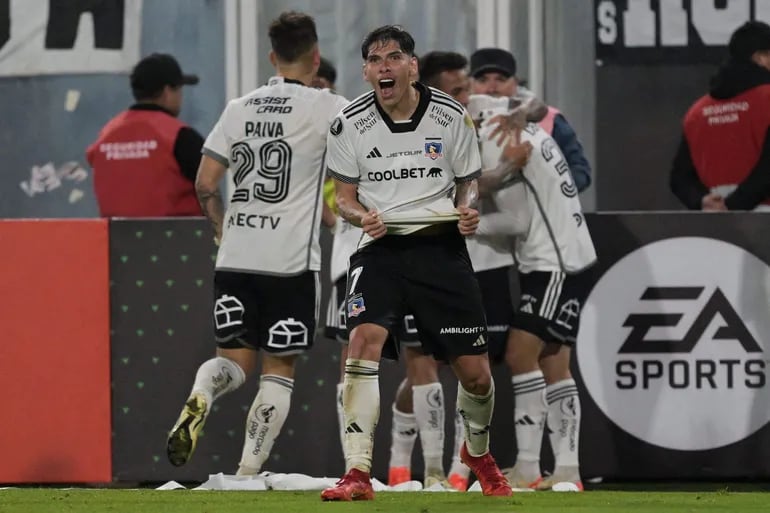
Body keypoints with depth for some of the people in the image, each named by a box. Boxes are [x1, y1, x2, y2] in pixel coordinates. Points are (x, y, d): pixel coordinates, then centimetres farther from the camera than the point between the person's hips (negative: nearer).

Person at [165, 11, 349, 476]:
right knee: (279, 369, 5)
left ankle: (200, 398, -20)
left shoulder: (240, 108, 9)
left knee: (236, 358, 14)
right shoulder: (324, 106, -5)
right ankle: (248, 473, -4)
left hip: (235, 259, 4)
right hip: (291, 262, -4)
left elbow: (205, 183, 8)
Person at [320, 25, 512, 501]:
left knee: (475, 372, 1)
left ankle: (478, 450, 35)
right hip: (381, 246, 0)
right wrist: (362, 216, -16)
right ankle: (357, 474, -24)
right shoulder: (350, 124, -2)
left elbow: (469, 182, 11)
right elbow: (345, 198, 6)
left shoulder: (451, 116, -1)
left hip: (441, 246, 0)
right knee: (364, 340, -25)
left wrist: (468, 209, -11)